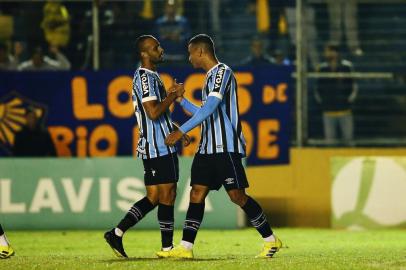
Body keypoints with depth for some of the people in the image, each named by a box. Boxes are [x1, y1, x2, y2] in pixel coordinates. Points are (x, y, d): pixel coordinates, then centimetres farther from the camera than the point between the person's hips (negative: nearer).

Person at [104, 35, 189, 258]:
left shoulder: (148, 76, 19)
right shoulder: (146, 77, -14)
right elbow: (154, 112, -24)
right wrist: (174, 95, -12)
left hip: (151, 147, 10)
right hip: (159, 147, -10)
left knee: (153, 198, 9)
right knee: (167, 195, -3)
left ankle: (116, 233, 4)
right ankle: (167, 247, 2)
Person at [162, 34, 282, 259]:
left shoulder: (222, 72, -10)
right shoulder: (210, 77, 20)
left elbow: (210, 108, -23)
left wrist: (181, 131, -25)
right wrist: (182, 101, 29)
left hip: (226, 147, -9)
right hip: (208, 148, 9)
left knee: (237, 195, -8)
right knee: (197, 194, 1)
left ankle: (271, 240, 3)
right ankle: (185, 247, -2)